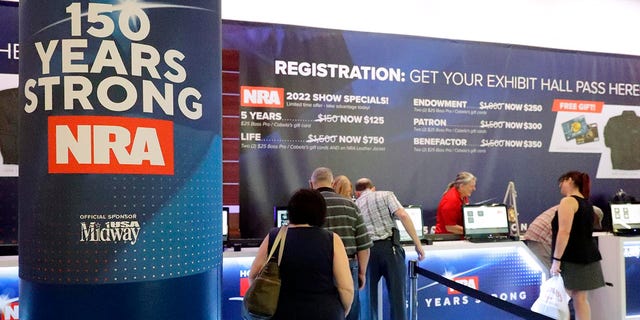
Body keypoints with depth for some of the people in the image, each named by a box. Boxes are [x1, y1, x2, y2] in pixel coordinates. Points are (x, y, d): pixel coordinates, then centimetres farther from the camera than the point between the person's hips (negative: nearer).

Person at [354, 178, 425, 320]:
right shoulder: (386, 195, 12)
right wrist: (417, 243, -5)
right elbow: (402, 215, -5)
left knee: (369, 295, 14)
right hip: (389, 247, -2)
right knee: (397, 294, 4)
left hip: (367, 250, 3)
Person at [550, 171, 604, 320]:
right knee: (581, 299, 11)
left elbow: (564, 232, -20)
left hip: (571, 259, -9)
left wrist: (556, 259, -19)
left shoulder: (568, 201, -12)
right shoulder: (587, 203, 16)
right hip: (587, 257, 9)